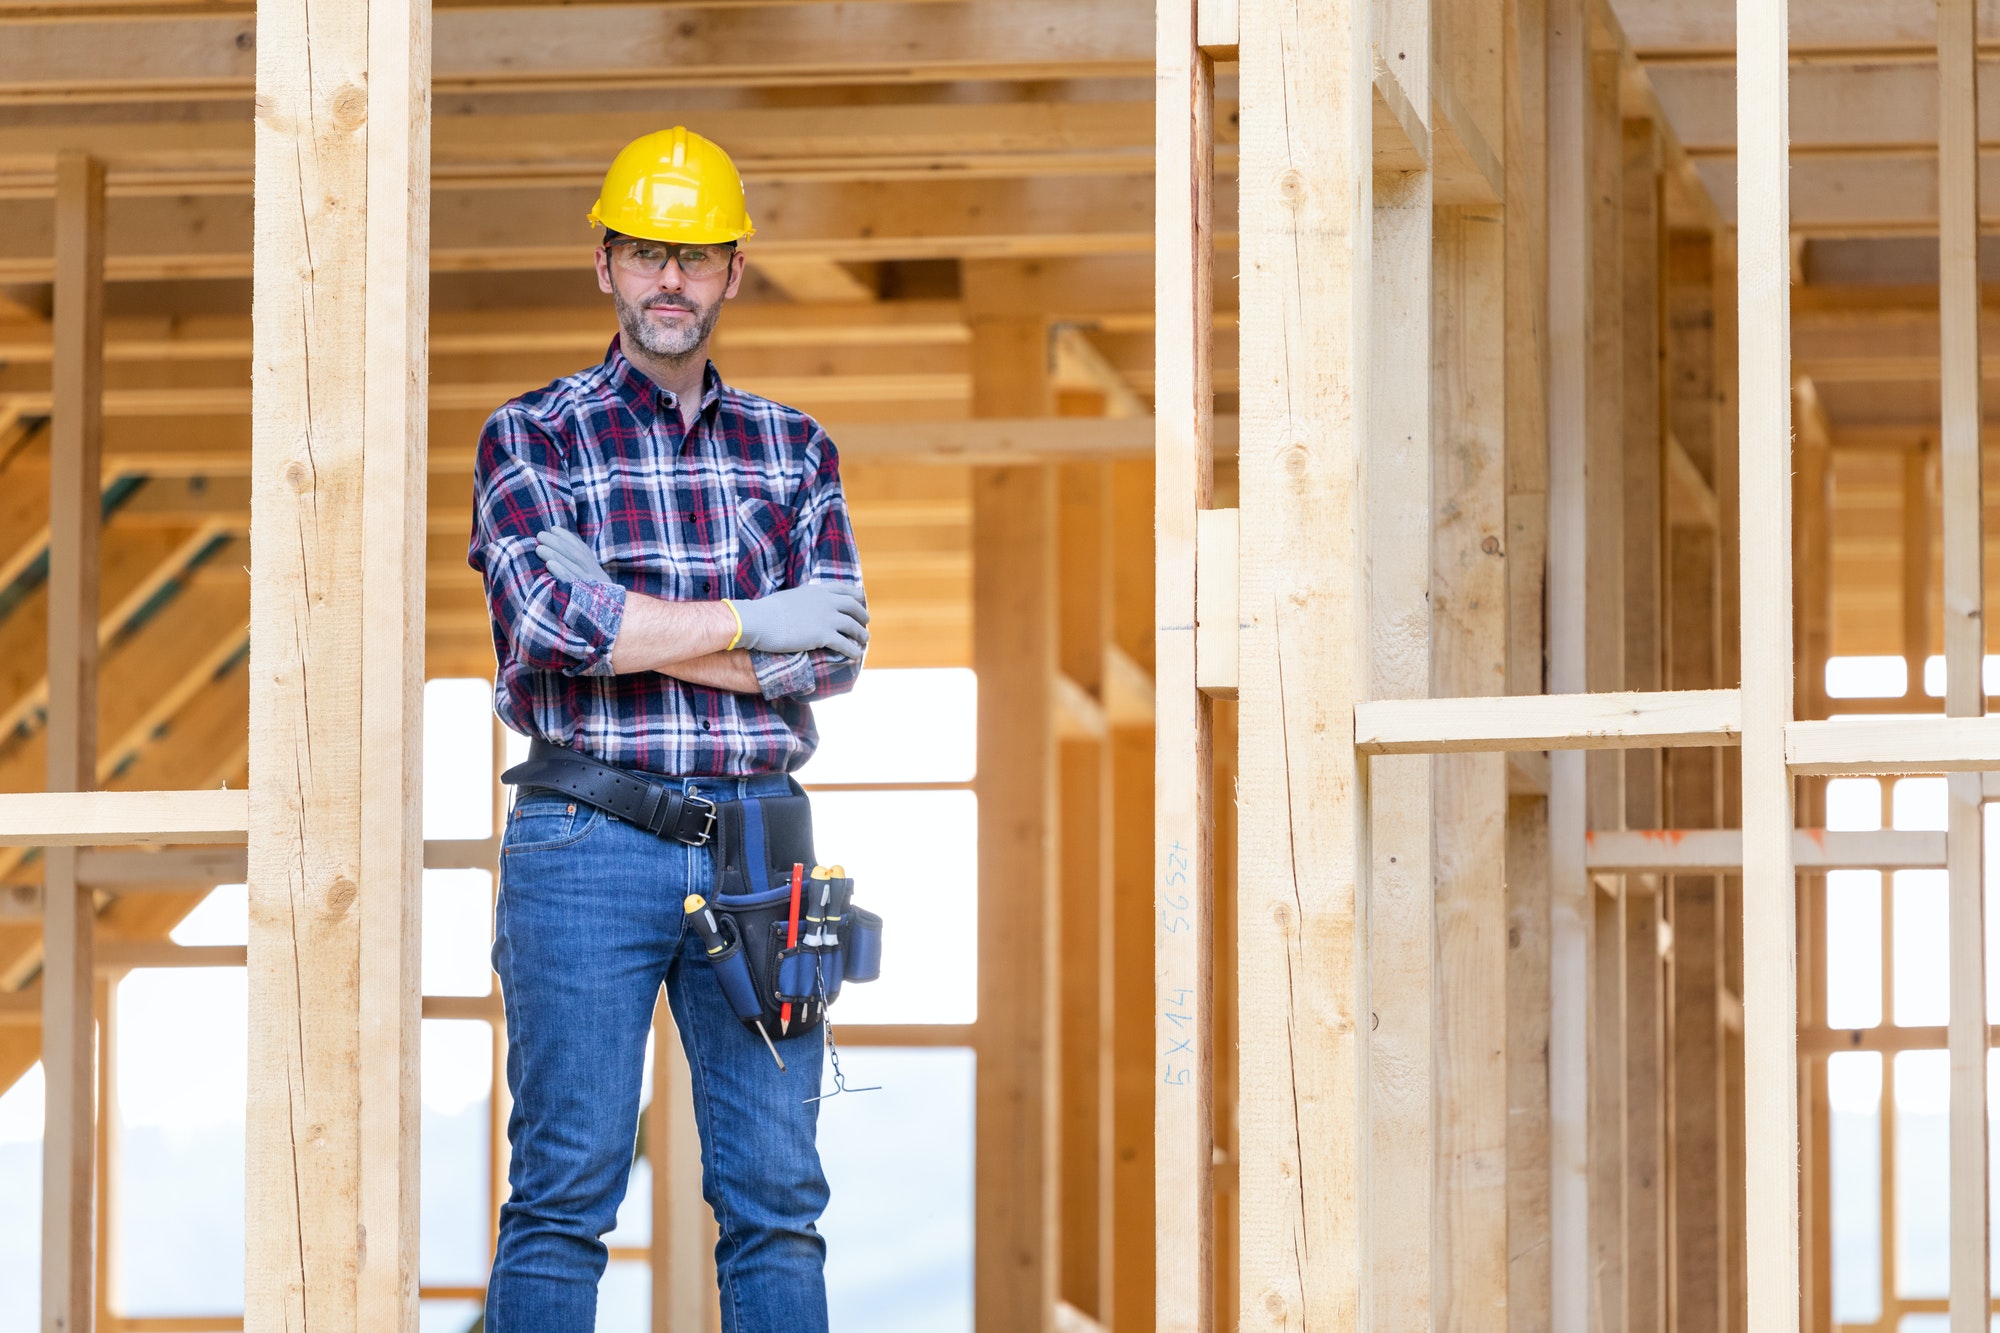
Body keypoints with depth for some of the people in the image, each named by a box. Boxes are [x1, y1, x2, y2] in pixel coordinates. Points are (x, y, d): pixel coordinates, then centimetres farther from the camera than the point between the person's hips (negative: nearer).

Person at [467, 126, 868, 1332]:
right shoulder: (533, 439, 4)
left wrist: (625, 622, -9)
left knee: (778, 1198, 3)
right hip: (591, 847, -3)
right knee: (565, 1194, -4)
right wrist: (749, 623, -9)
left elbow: (833, 653, 0)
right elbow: (551, 616, -13)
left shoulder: (793, 448, 14)